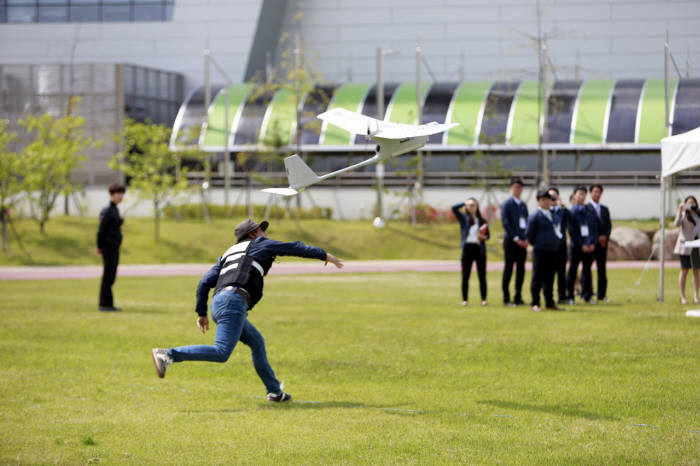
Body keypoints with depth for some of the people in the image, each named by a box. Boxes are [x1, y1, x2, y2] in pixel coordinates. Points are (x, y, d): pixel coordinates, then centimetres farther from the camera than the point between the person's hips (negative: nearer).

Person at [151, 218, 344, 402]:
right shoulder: (259, 244, 18)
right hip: (234, 302, -9)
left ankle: (274, 391, 22)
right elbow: (294, 248, 21)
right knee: (221, 353, -18)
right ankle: (168, 355, -27)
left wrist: (201, 313, 22)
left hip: (217, 304, 9)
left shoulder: (227, 254, 32)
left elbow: (204, 283, 21)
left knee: (257, 342, 21)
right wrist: (324, 255, 29)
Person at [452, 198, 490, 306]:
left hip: (479, 249, 1)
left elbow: (488, 235, 13)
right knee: (465, 276, 1)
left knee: (482, 275, 1)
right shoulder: (463, 218, 5)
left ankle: (483, 299, 5)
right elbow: (454, 208, -7)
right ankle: (465, 299, 5)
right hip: (467, 248, -1)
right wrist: (465, 203, 1)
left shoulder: (482, 221, 9)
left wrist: (484, 237, -8)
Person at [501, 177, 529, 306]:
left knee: (521, 269, 6)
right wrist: (516, 238, -15)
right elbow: (505, 223, -10)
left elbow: (527, 223, 16)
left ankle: (518, 297, 12)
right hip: (511, 241, -6)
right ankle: (506, 298, -1)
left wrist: (526, 238, 0)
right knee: (509, 269, -4)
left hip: (522, 241, 6)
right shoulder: (507, 204, -3)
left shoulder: (523, 205, 16)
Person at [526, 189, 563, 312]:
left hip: (552, 252, 7)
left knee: (550, 278, 11)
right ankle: (535, 304, 1)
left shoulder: (552, 215, 15)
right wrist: (536, 244, 0)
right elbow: (528, 234, -8)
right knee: (537, 278, -3)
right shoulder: (535, 217, -7)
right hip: (540, 251, -7)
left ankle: (550, 303, 17)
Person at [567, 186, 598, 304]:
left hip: (589, 245, 4)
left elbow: (595, 228, 10)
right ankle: (570, 296, 5)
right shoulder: (571, 212, -3)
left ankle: (587, 295, 12)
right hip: (576, 246, -4)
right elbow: (572, 231, -8)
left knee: (587, 270, 7)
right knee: (572, 270, 1)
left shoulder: (590, 211, 9)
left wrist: (593, 243, -3)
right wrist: (582, 245, -12)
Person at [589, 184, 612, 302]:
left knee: (602, 270, 4)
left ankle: (602, 295, 7)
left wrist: (605, 237, -5)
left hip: (603, 243, 5)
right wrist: (597, 238, -12)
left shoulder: (605, 209, 17)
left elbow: (609, 225, 14)